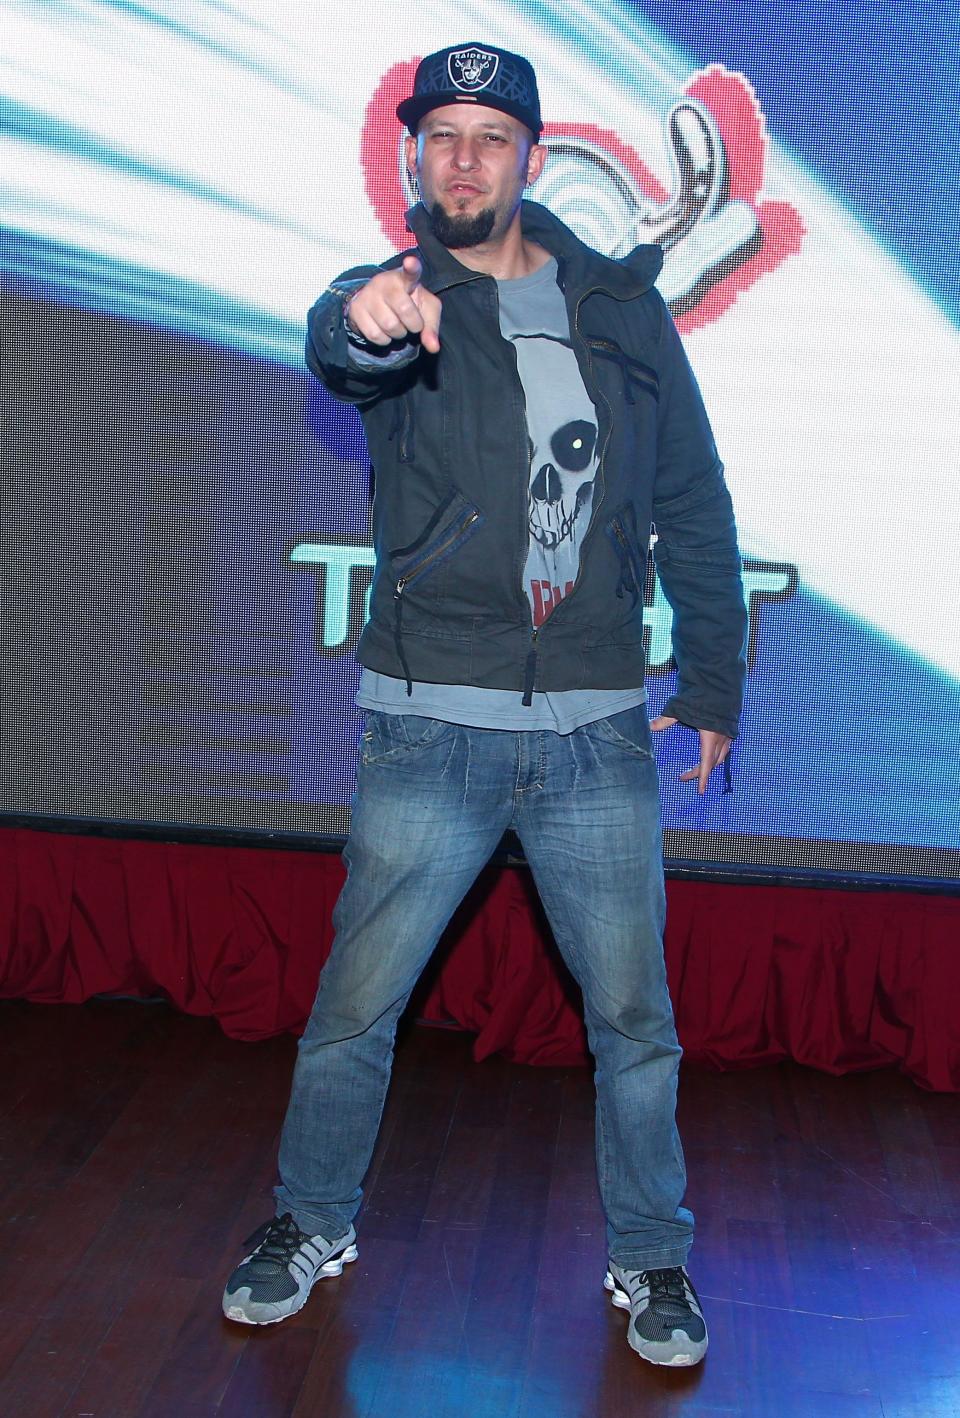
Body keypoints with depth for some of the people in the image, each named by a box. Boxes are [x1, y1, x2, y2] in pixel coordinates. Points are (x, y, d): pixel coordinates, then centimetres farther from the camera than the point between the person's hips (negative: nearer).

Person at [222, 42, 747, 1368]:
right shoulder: (399, 299, 2)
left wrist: (713, 679, 10)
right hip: (430, 723, -1)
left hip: (599, 729, 2)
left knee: (634, 1015, 8)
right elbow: (338, 346, -24)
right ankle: (314, 1221, 32)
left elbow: (694, 506, 13)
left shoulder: (622, 308, 9)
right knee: (354, 1006, 7)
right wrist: (364, 319, -48)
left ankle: (650, 1255, 30)